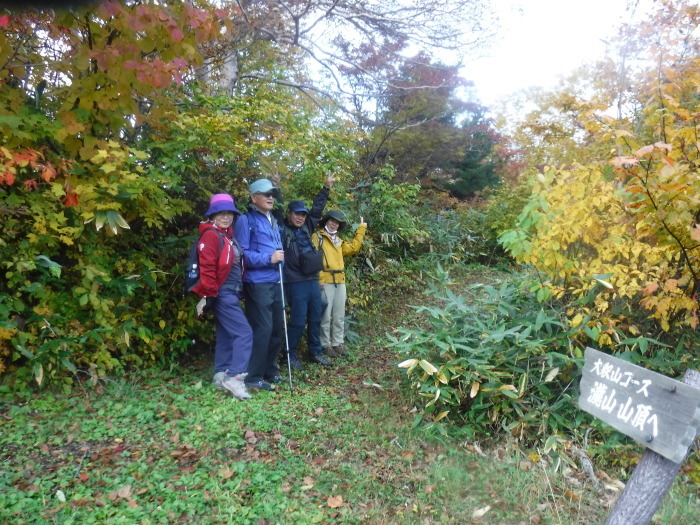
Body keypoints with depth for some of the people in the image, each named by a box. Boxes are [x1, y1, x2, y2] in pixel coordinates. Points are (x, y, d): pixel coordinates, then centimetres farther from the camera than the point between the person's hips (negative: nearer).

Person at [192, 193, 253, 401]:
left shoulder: (228, 235, 17)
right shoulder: (211, 235, -12)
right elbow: (207, 268, -18)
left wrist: (238, 291, 18)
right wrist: (206, 295, -21)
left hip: (231, 293, 9)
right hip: (222, 294, -9)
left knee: (226, 335, 13)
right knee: (244, 333, -12)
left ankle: (221, 375, 22)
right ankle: (235, 377, -10)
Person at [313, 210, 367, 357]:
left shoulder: (338, 241, 22)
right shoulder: (317, 237, 0)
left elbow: (353, 247, 21)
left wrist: (361, 229, 22)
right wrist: (319, 278, -18)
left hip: (340, 281, 7)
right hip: (325, 281, -7)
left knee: (339, 315, 11)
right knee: (325, 315, -4)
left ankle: (338, 343, 20)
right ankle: (325, 345, 6)